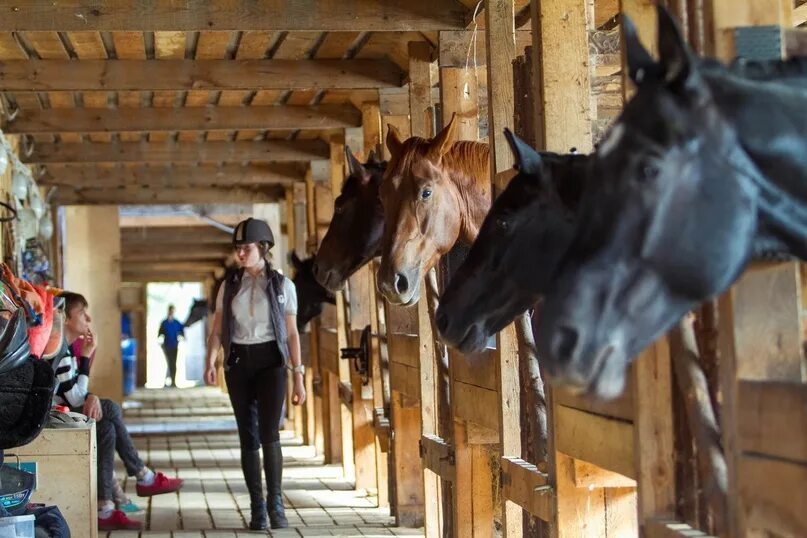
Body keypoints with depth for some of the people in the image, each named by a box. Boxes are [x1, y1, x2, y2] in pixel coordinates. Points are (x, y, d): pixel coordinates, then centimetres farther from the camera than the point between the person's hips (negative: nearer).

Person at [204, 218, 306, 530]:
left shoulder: (281, 285, 1)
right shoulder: (229, 285, 6)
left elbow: (292, 334, 2)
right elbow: (217, 330, 4)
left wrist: (298, 377, -1)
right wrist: (210, 363, -13)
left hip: (270, 362, -2)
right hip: (238, 363, 2)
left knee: (269, 433, -14)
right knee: (248, 437, 3)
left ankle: (276, 503, -3)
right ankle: (257, 508, 9)